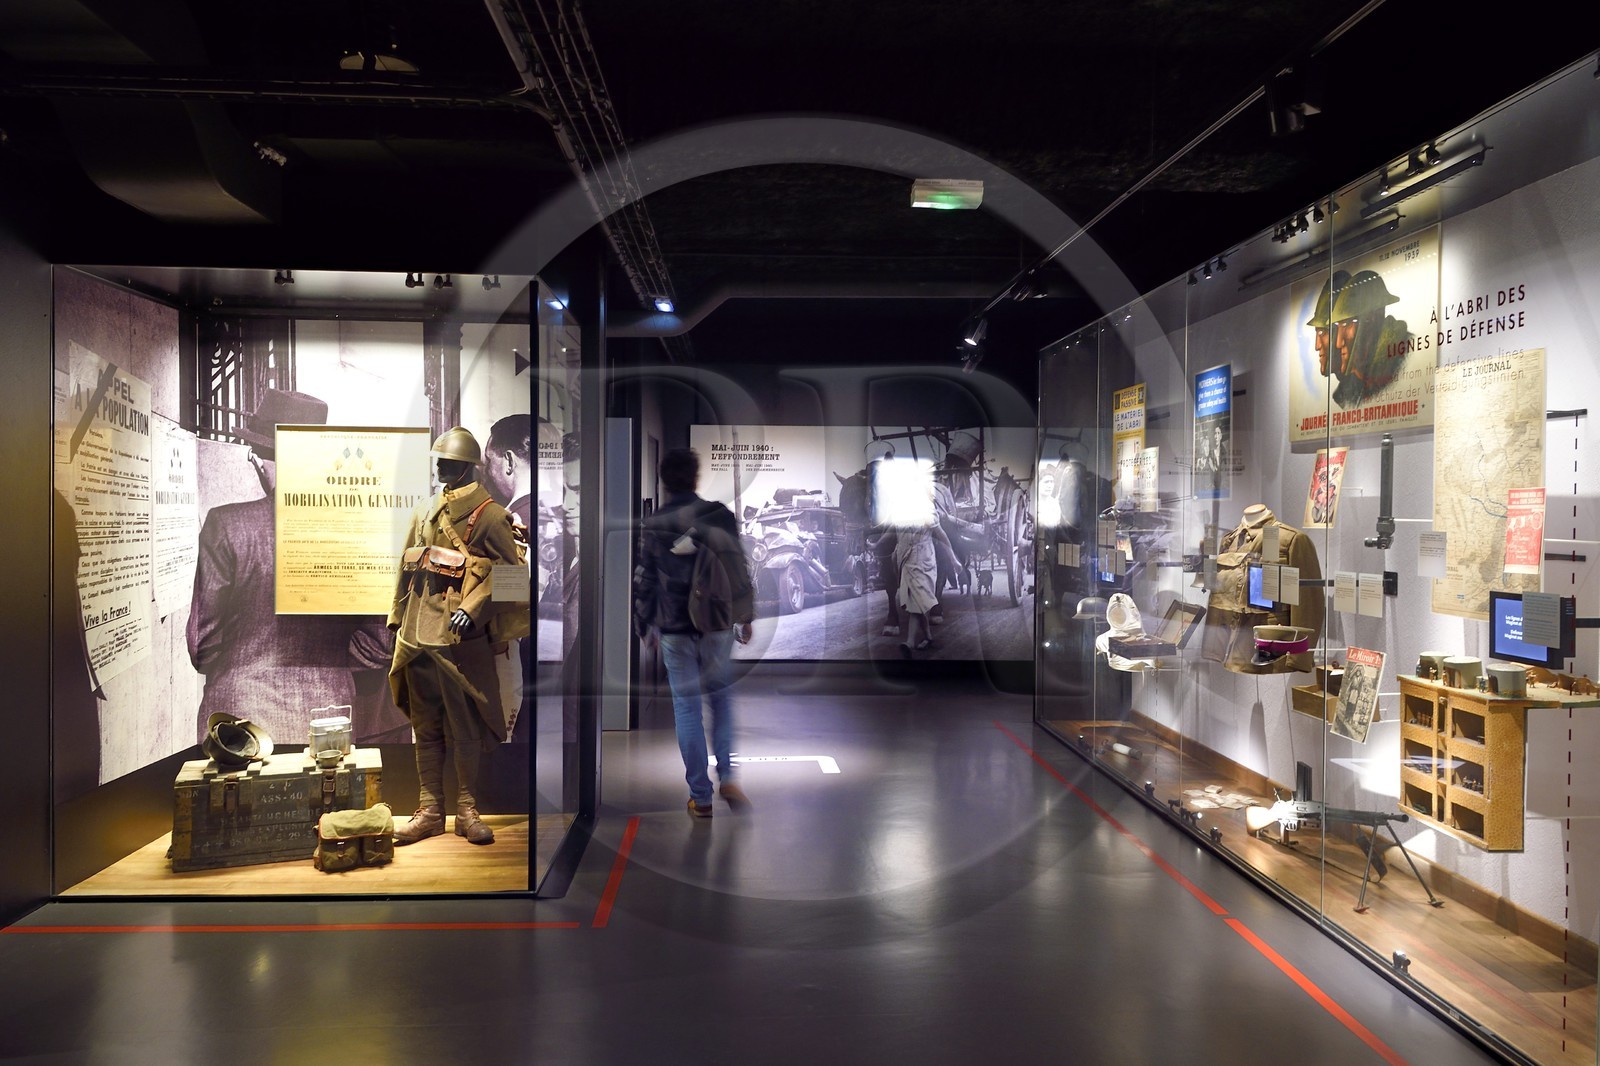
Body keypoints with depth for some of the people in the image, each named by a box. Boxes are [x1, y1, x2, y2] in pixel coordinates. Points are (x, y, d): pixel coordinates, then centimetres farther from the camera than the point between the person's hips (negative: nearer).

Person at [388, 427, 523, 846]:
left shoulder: (490, 515, -4)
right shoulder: (424, 512, 16)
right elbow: (407, 569, 21)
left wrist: (472, 609, -23)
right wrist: (398, 619, 18)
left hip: (461, 638, -6)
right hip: (418, 635, 6)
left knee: (465, 728, 1)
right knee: (425, 727, 10)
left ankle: (467, 811, 13)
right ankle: (429, 811, 18)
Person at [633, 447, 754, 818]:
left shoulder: (652, 526, -5)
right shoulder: (721, 515, -5)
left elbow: (643, 582, 0)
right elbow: (740, 569, -2)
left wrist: (644, 626, 13)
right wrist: (745, 617, 10)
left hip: (675, 630, -1)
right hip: (718, 624, 1)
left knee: (687, 707, 6)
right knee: (720, 695, 19)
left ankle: (700, 796, 10)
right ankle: (726, 777, 8)